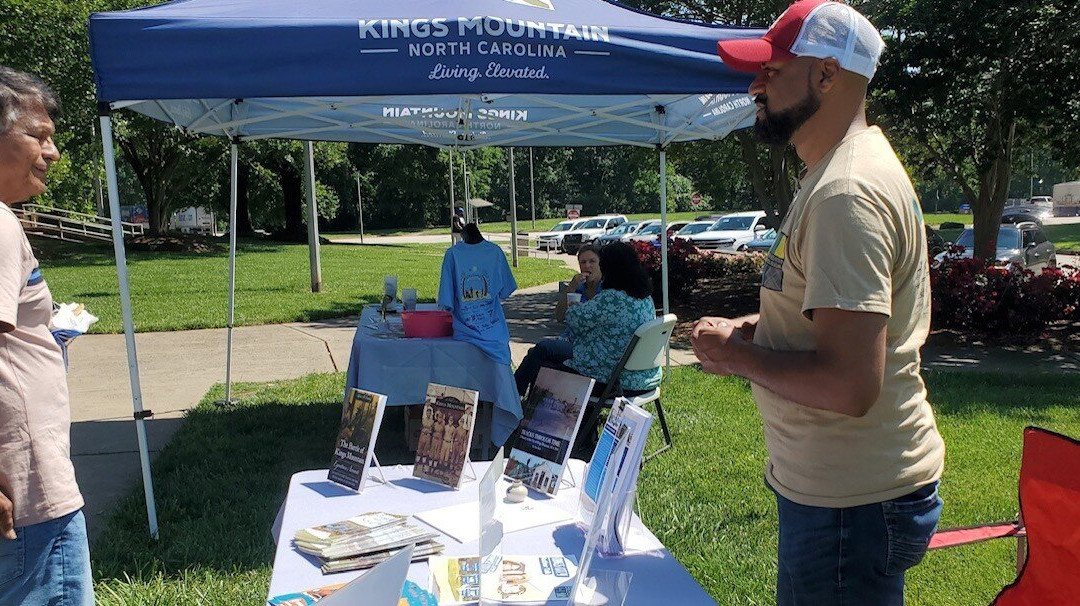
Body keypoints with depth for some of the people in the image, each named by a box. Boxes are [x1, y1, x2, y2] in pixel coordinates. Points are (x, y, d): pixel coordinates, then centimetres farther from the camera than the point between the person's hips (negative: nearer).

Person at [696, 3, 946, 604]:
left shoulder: (846, 194, -24)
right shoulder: (842, 170, 11)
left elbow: (848, 386, -31)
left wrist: (738, 354, -15)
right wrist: (755, 327, 6)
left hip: (852, 506, -10)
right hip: (835, 483, 10)